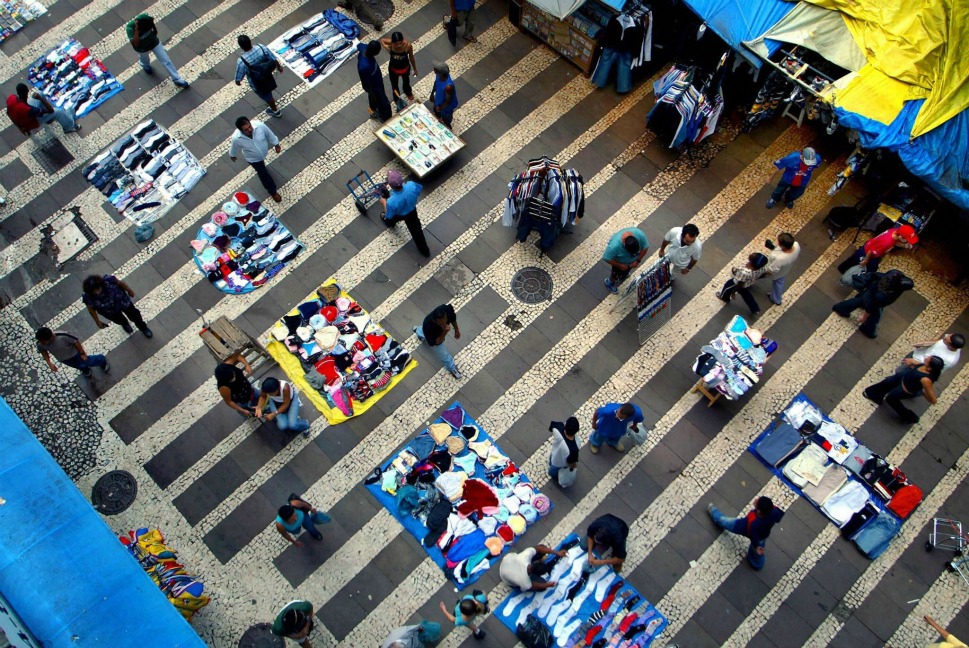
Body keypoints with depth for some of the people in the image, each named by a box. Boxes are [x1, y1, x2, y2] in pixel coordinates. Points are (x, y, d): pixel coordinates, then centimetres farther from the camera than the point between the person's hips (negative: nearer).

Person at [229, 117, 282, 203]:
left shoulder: (259, 125, -38)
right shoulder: (237, 138, -39)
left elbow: (269, 134, -16)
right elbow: (234, 148, -14)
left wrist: (276, 144, 0)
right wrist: (232, 156, 7)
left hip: (264, 153, 2)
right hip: (253, 159, -2)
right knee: (263, 174, 17)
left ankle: (259, 168, 74)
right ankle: (273, 191, 44)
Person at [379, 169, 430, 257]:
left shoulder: (392, 201, -45)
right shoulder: (411, 185, -38)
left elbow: (389, 216, -23)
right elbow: (420, 189, -12)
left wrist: (384, 202, -6)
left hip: (398, 215, -2)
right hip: (412, 211, 2)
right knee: (416, 230, 26)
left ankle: (389, 223, 71)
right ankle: (424, 250, 45)